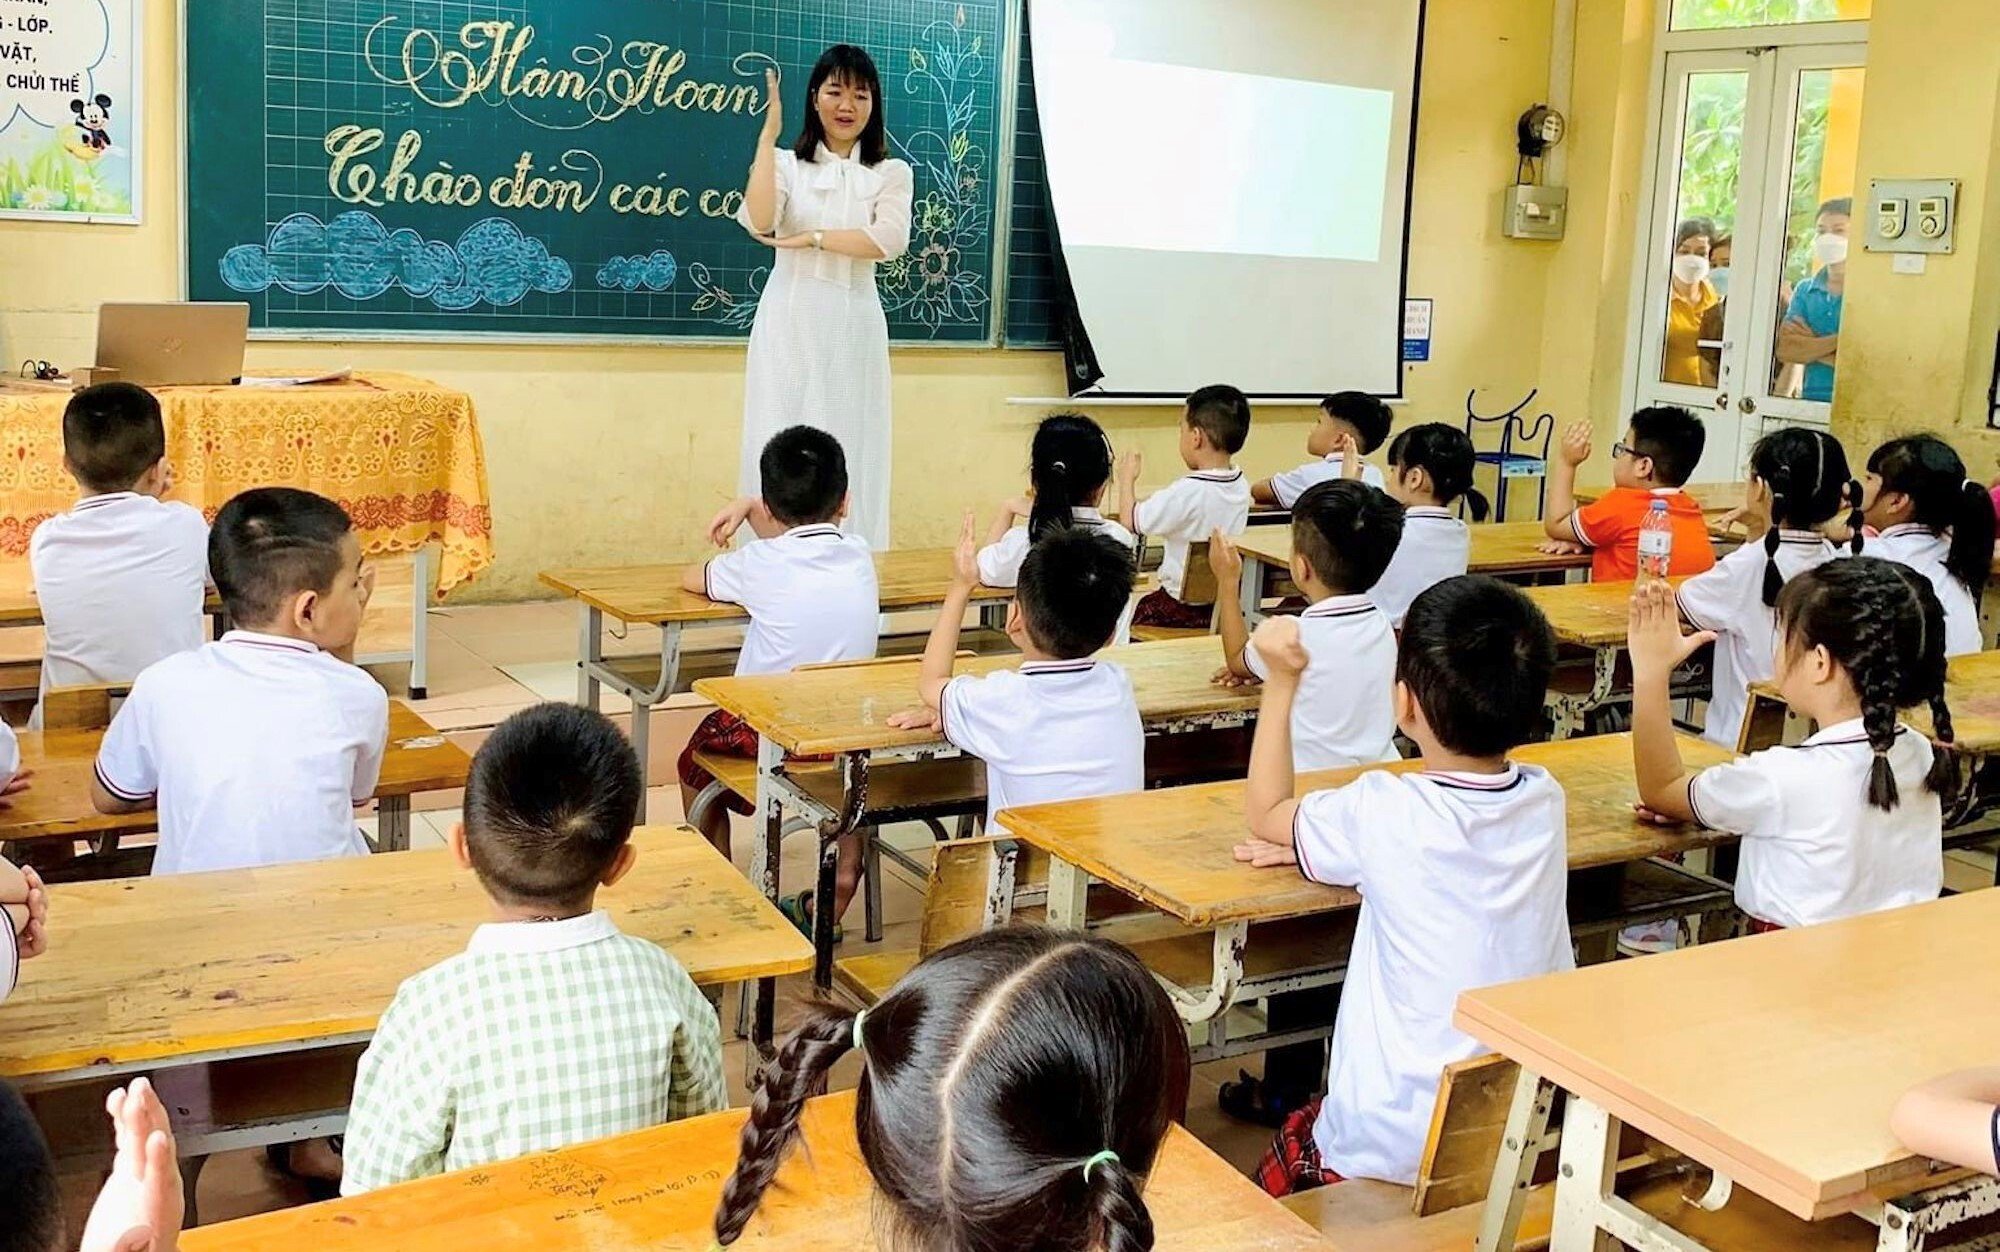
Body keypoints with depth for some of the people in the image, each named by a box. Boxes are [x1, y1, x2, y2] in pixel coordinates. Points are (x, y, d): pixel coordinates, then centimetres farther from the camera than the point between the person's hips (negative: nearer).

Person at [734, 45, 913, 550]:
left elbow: (886, 241, -10)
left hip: (853, 325, 1)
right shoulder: (786, 163, 6)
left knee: (851, 451, 2)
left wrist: (809, 238, -13)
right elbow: (759, 222, -14)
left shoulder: (892, 173, 8)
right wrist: (768, 134, -13)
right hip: (789, 323, -1)